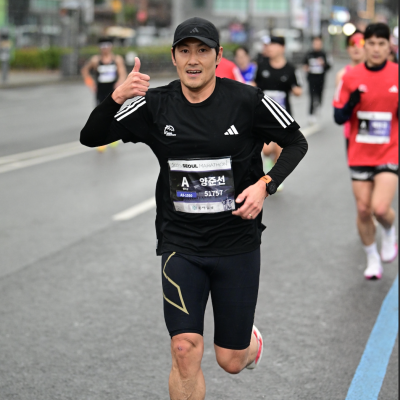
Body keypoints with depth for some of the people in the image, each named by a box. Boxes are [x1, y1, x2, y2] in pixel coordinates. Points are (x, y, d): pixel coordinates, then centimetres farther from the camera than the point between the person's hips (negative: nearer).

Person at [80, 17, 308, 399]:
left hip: (238, 244, -1)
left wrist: (265, 184, -13)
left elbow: (296, 142, 3)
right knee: (185, 350, -14)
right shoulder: (155, 105, -4)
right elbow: (91, 137, -5)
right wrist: (117, 97, -24)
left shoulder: (247, 101, -9)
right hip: (180, 244, 1)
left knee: (231, 361, 9)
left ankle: (251, 341, 47)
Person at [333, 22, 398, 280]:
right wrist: (351, 103, -19)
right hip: (360, 154, 2)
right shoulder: (351, 77, -2)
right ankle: (372, 259, 28)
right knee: (363, 209, 5)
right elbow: (339, 118, 0)